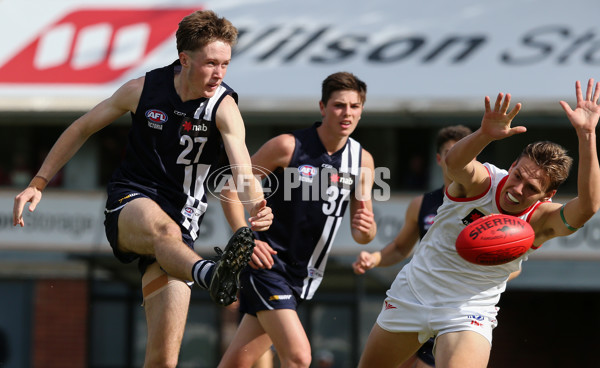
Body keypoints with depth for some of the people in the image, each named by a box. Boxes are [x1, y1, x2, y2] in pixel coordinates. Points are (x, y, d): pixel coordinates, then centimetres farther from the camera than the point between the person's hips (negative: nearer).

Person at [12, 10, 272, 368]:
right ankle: (211, 275, -73)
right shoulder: (143, 89, -3)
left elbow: (243, 169, -23)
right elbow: (82, 129, 10)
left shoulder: (224, 106, -7)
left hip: (182, 216, 1)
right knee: (164, 228, -41)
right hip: (130, 204, -1)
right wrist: (38, 184, 9)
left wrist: (257, 206, -45)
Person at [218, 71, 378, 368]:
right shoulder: (288, 146, -12)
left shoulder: (362, 160, 3)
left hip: (305, 274, 6)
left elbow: (362, 235, 7)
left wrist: (365, 228, -18)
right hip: (268, 264, -6)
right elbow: (231, 187, -5)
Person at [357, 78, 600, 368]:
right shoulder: (481, 180, -20)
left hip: (469, 312, -1)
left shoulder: (541, 219, -18)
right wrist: (485, 135, -66)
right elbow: (454, 162, -44)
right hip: (412, 294, 1)